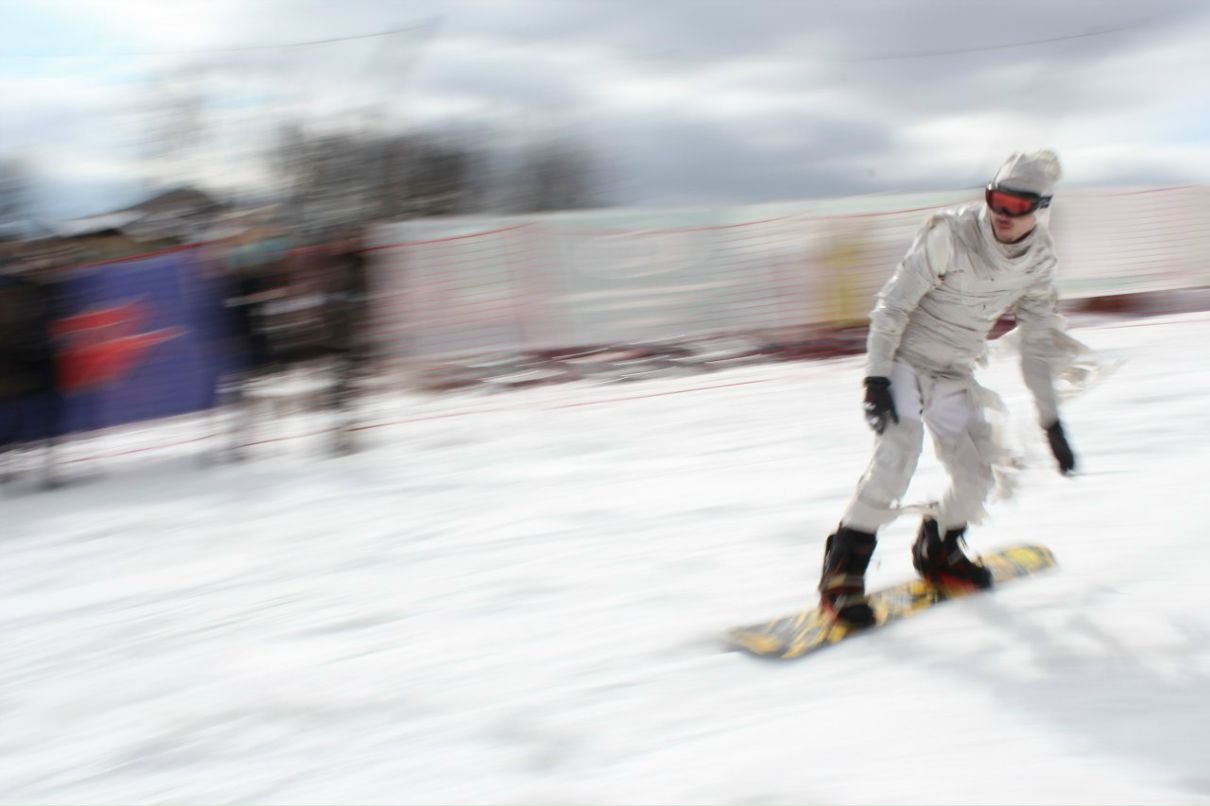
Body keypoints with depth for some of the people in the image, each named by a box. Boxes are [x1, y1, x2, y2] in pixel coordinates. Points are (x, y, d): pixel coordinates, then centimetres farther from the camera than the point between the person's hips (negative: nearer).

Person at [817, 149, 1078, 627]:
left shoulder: (1039, 260, -4)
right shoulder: (951, 235, -23)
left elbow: (1038, 341, 7)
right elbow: (893, 303, -19)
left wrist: (1051, 419, 7)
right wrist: (876, 377, -25)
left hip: (954, 374, 6)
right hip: (903, 357, -6)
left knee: (977, 474, 0)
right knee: (900, 447, -28)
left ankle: (937, 550, 30)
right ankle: (844, 567, -23)